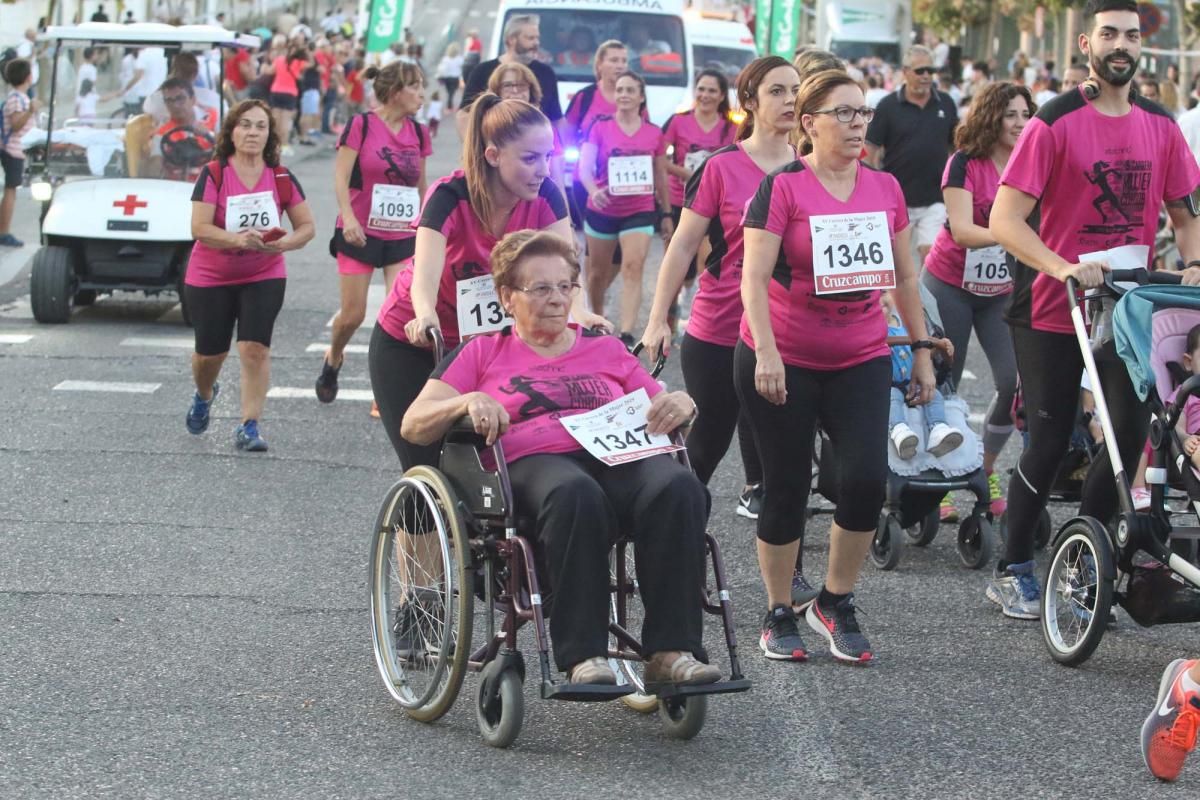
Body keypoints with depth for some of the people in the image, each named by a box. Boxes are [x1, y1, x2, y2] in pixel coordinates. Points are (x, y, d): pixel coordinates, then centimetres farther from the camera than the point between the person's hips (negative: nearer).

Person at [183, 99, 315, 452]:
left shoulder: (281, 178, -5)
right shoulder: (213, 175, -13)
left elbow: (307, 226, -1)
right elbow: (199, 228, -20)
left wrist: (284, 243, -22)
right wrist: (237, 239, -36)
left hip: (264, 276, 1)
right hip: (210, 278, -1)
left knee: (255, 348, -15)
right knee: (210, 353, 9)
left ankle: (249, 427, -10)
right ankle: (204, 396, 43)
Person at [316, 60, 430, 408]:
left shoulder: (418, 133, 6)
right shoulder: (361, 125, -8)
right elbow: (341, 177, -10)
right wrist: (349, 217, -23)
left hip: (403, 236, 3)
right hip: (360, 234, -3)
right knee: (353, 314, 1)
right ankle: (332, 362, 33)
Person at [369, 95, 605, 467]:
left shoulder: (545, 196, -15)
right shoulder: (450, 197, -27)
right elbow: (425, 273, -40)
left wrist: (579, 313, -46)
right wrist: (424, 316, -62)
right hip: (412, 344, -4)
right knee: (428, 466, -3)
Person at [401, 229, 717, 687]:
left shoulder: (608, 351, 31)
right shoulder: (483, 353, 24)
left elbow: (662, 413, 29)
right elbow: (413, 425, 15)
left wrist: (681, 406, 4)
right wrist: (468, 402, -6)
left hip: (623, 456, 3)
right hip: (535, 462, -2)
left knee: (679, 488, -34)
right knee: (575, 495, -41)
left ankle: (672, 652, -37)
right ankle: (583, 657, -43)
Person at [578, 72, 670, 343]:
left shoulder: (654, 134, 3)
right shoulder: (600, 128, -2)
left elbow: (661, 176, 12)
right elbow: (585, 167, -10)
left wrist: (666, 214, 13)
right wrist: (593, 191, -31)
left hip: (640, 212, 0)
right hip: (602, 211, 0)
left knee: (632, 269, -16)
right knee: (598, 270, 13)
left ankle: (627, 333, -23)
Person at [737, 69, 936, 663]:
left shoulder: (885, 189, 6)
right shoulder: (783, 187, -8)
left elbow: (905, 276, 15)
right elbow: (754, 276, -14)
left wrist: (922, 350, 14)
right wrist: (766, 353, -23)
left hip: (861, 361, 3)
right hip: (784, 363, -3)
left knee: (866, 479, -12)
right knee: (787, 487, 4)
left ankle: (835, 602, 8)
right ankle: (779, 614, 19)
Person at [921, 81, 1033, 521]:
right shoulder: (966, 163, -14)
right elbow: (962, 230, -23)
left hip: (1003, 290, 3)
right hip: (951, 286, -3)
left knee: (1015, 381, -8)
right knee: (943, 383, 1)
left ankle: (986, 468, 11)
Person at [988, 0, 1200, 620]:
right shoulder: (1055, 124, -10)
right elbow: (1005, 221, -16)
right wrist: (1063, 267, -30)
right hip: (1053, 312, -4)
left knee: (1128, 438, -2)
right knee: (1049, 445, 0)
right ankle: (1012, 570, 17)